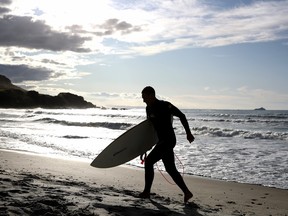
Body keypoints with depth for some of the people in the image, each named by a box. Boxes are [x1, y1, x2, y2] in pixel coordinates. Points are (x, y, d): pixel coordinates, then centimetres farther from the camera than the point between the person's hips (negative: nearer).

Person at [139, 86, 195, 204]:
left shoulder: (165, 106, -14)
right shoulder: (149, 109, 10)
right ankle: (187, 193, 17)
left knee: (149, 161, -11)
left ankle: (146, 192, -2)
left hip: (168, 140, -9)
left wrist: (188, 133, -6)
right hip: (162, 141, 9)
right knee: (170, 168, 10)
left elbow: (181, 116, -7)